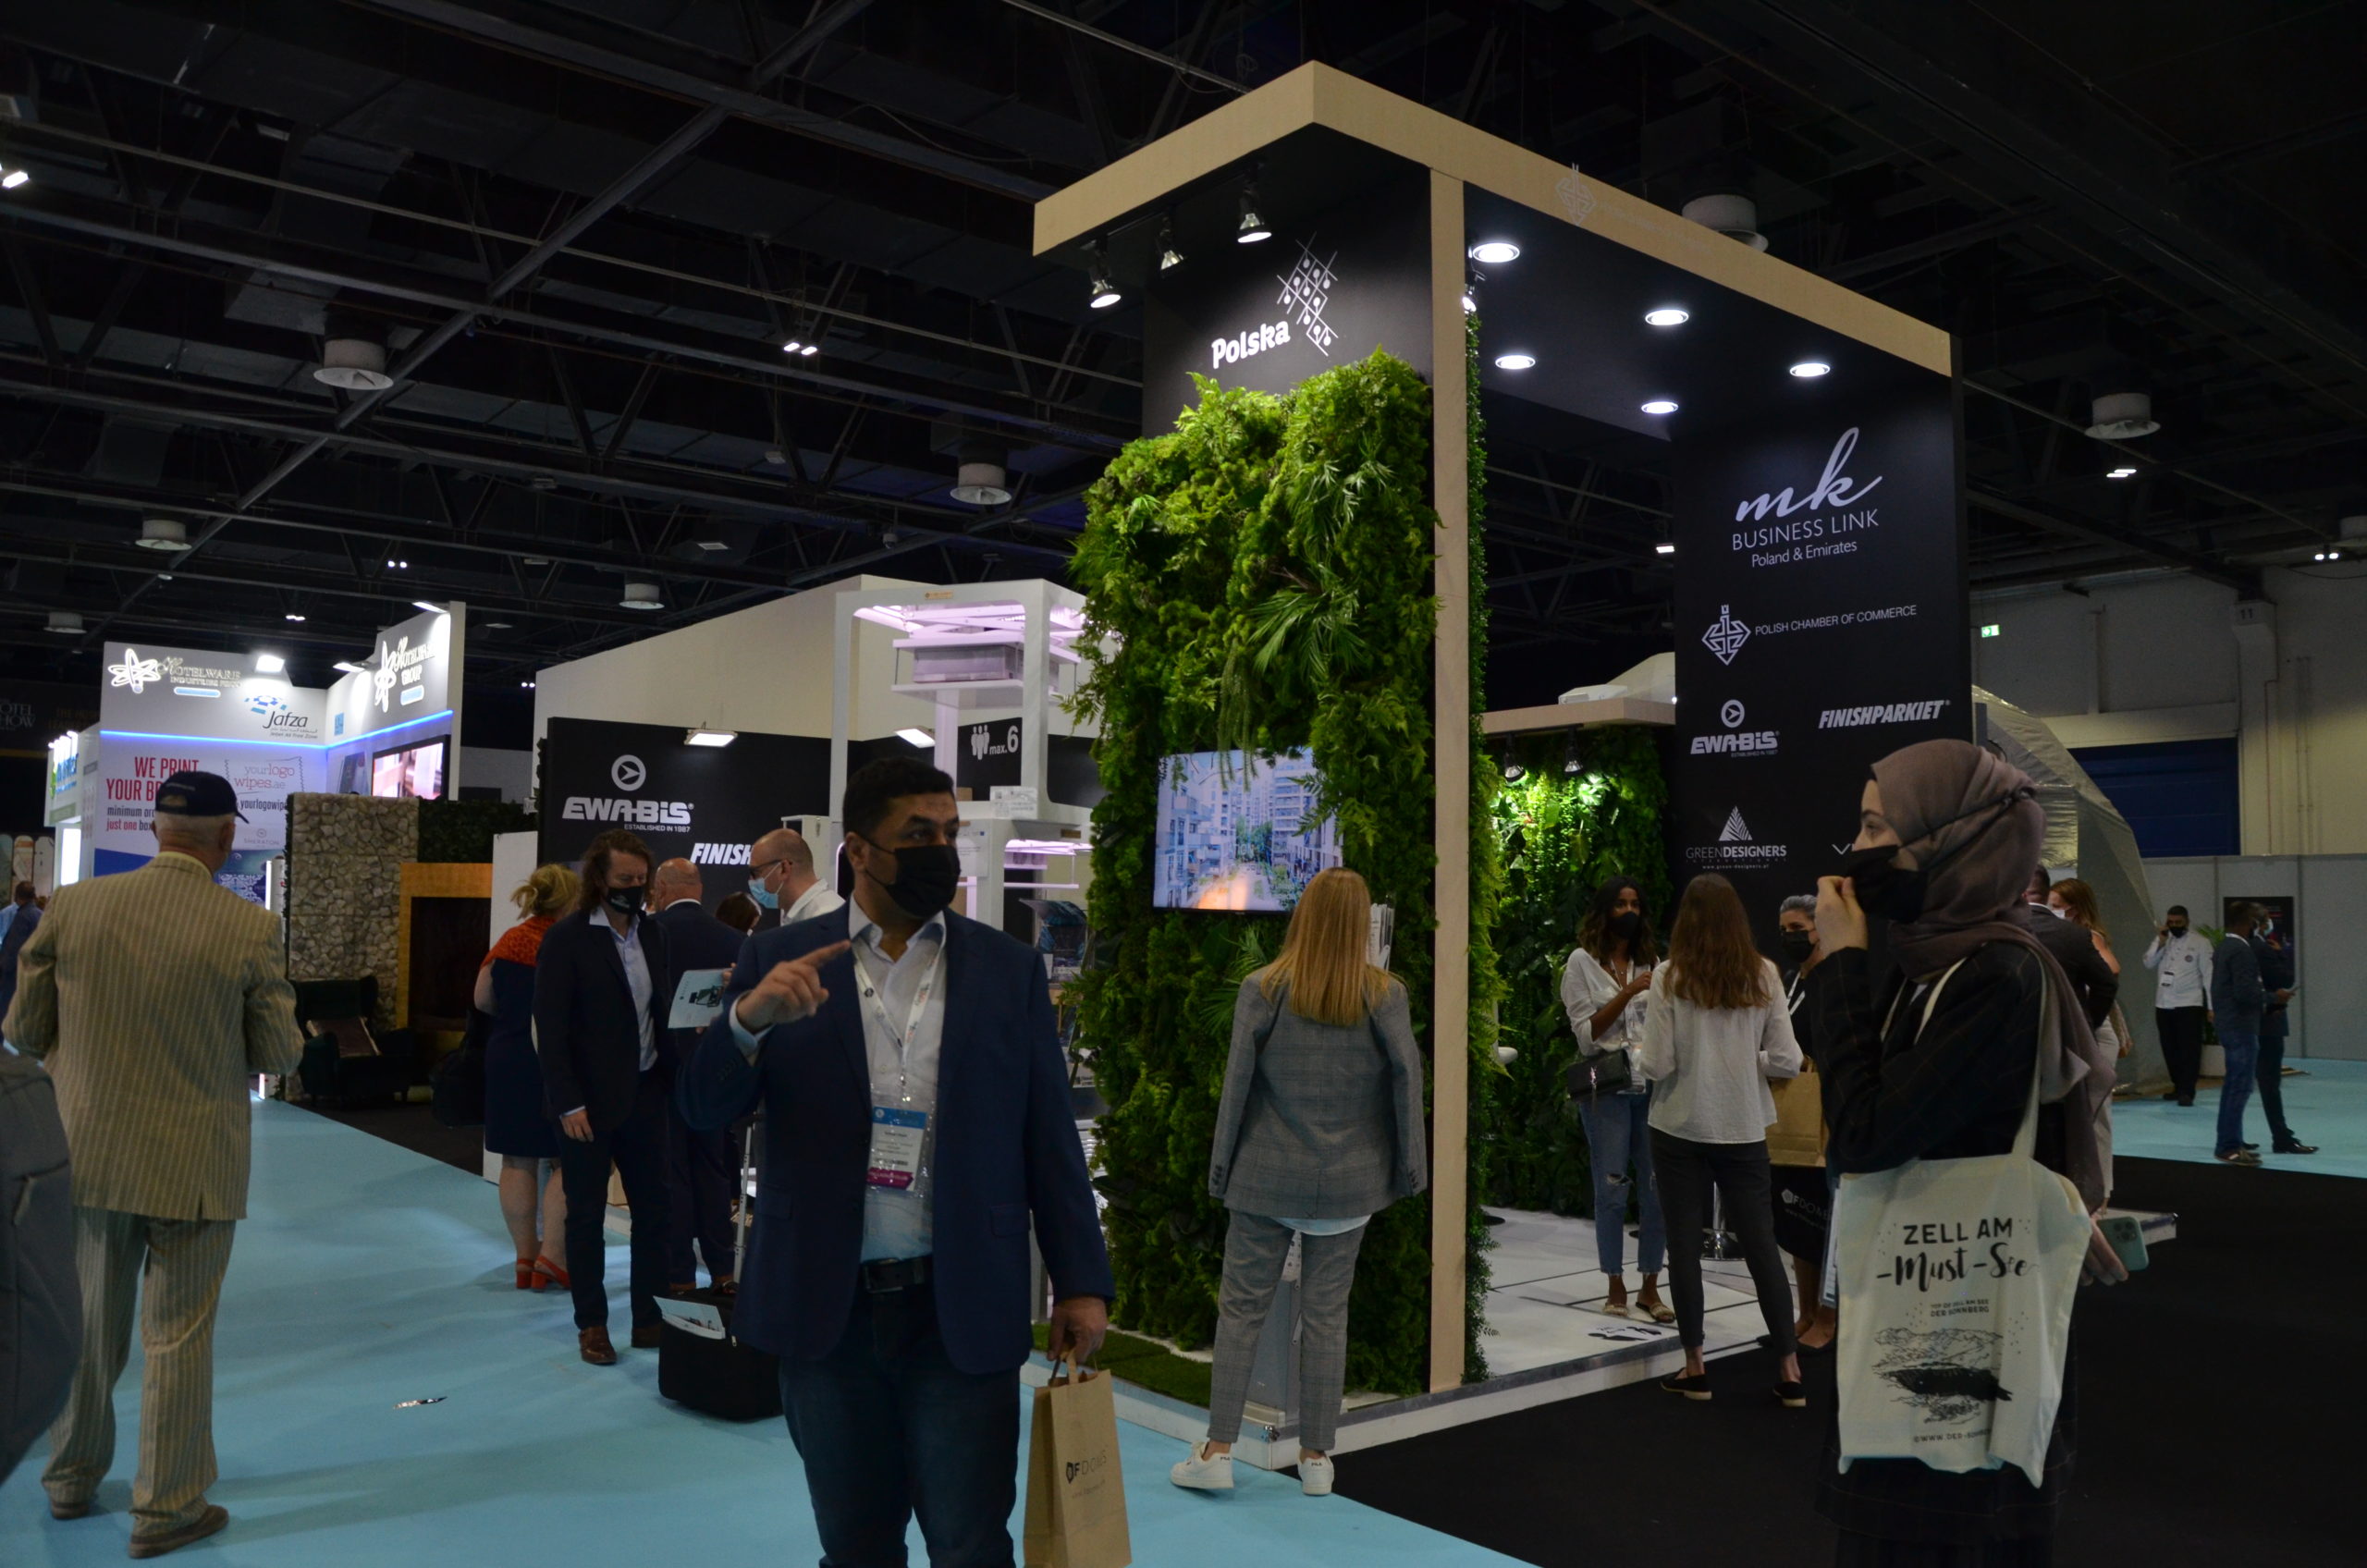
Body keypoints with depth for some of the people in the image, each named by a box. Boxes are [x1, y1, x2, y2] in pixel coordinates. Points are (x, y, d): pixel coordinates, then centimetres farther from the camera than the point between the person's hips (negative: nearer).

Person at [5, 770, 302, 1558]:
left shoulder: (72, 906, -7)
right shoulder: (251, 928, -16)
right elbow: (280, 1054, -9)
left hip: (87, 1154, 3)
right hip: (194, 1166, -3)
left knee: (89, 1326, 21)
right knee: (178, 1338, 9)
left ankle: (70, 1479, 38)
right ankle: (166, 1509, 19)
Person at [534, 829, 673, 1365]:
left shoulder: (652, 933, 6)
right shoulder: (566, 938, -10)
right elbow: (550, 1028, -11)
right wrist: (568, 1104, -14)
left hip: (645, 1094, 5)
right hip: (590, 1100, -5)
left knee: (654, 1209, 8)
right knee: (586, 1216, 8)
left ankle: (649, 1319, 20)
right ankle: (591, 1325, 20)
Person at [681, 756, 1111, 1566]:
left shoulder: (1010, 968, 1)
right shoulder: (780, 961, 1)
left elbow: (1049, 1136, 2)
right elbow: (704, 1109, -3)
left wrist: (1081, 1282, -2)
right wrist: (749, 1017, -23)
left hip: (962, 1311, -1)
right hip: (825, 1308, 1)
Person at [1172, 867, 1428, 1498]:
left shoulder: (1262, 989, -6)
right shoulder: (1385, 995, -4)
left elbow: (1238, 1080, -5)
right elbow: (1406, 1079, -4)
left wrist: (1221, 1164, 3)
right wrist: (1408, 1166, 6)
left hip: (1266, 1178, -1)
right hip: (1348, 1183, 1)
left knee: (1242, 1307, 7)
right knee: (1326, 1313, 9)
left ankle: (1217, 1452, 11)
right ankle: (1316, 1457, 17)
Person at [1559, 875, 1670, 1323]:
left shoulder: (1650, 961, 13)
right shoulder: (1583, 962, 2)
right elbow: (1587, 1033, -5)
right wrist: (1627, 993, -12)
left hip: (1652, 1082, 3)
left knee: (1659, 1186, 1)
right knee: (1612, 1187, 0)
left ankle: (1650, 1287, 12)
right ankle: (1616, 1287, 11)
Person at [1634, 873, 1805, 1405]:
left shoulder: (1670, 978, -10)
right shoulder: (1763, 976, -4)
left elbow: (1655, 1065, -12)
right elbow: (1787, 1062, -4)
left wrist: (1639, 1056, 9)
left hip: (1680, 1127, -2)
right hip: (1743, 1128, 2)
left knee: (1685, 1243, 8)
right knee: (1761, 1243, 10)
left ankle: (1695, 1367, 15)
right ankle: (1790, 1370, 14)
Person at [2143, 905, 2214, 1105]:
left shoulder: (2200, 942, -3)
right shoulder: (2162, 939, 11)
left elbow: (2209, 974, -5)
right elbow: (2149, 963, 3)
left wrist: (2212, 1006, -8)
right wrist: (2160, 942, -9)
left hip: (2189, 1004, -5)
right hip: (2164, 1004, 5)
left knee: (2189, 1049, -6)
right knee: (2170, 1049, 11)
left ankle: (2187, 1091, -5)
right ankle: (2178, 1086, 22)